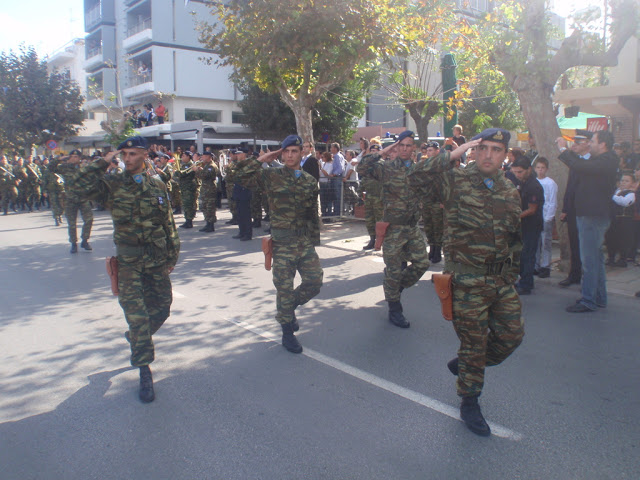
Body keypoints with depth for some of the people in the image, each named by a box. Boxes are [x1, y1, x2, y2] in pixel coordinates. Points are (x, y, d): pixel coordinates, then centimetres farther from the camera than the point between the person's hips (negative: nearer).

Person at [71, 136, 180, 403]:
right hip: (129, 260, -3)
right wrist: (103, 163, -14)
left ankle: (136, 337, 42)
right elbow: (81, 188, -18)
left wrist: (173, 254, 10)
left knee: (161, 309, 12)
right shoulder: (113, 184, -1)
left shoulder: (157, 186, 6)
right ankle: (144, 370, 4)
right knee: (135, 312, -6)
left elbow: (168, 223, 10)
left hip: (158, 259, 3)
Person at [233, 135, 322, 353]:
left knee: (314, 281, 3)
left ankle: (290, 307, 32)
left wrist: (314, 240, 12)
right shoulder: (271, 176, 0)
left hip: (305, 242, 4)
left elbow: (314, 213, 14)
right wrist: (262, 159, -6)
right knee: (285, 287, 3)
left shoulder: (310, 181, 11)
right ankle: (287, 332, 19)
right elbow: (241, 176, -10)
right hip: (283, 242, -4)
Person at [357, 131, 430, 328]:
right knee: (394, 270, 3)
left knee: (422, 263, 8)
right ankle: (394, 311, 18)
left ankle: (396, 288, 32)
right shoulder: (387, 167, -8)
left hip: (413, 226, 6)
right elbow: (361, 168, -23)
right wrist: (382, 152, -22)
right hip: (393, 227, -6)